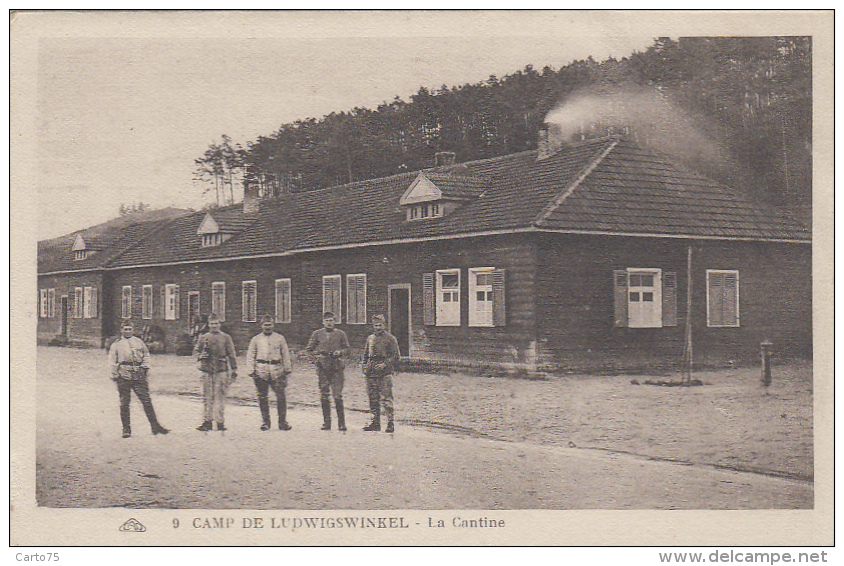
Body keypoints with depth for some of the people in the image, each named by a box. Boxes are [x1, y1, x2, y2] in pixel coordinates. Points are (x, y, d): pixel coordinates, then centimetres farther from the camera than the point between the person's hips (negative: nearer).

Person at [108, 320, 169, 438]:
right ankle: (126, 429, 10)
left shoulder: (139, 342, 17)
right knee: (124, 403, 1)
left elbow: (146, 355, 20)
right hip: (123, 376, -1)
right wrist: (115, 374, 0)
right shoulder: (116, 344, 12)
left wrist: (145, 367, 5)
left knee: (147, 401, -2)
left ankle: (155, 426, 2)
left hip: (139, 376, 1)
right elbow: (113, 360, 9)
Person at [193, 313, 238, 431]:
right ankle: (207, 421, 11)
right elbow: (195, 351, 16)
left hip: (221, 370, -2)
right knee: (207, 396, 5)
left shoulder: (226, 338, 8)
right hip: (207, 370, 2)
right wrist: (200, 355, -7)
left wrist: (234, 369, 2)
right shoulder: (203, 338, 13)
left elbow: (231, 355, 7)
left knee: (220, 396, -3)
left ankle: (220, 421, 0)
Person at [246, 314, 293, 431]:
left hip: (277, 371, 0)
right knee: (263, 398, 3)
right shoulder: (256, 339, 12)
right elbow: (250, 356, 11)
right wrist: (251, 371, 1)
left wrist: (287, 370, 9)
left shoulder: (280, 338, 12)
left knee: (281, 397, -6)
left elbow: (286, 355, 14)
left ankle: (282, 422, 2)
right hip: (261, 372, 0)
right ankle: (265, 422, 13)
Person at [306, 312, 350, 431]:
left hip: (337, 367, -1)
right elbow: (309, 349, 15)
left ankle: (341, 423, -3)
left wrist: (340, 352, -5)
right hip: (322, 367, 1)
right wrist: (316, 358, -1)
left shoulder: (340, 334, 10)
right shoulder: (317, 334, 11)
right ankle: (326, 422, 10)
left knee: (338, 395, -7)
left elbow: (346, 348, 15)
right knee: (324, 395, 2)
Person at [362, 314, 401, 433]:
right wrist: (365, 367, 12)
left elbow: (395, 356, -4)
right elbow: (365, 355, 26)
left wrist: (384, 365, -15)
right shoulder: (370, 338, 18)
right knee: (373, 398, 8)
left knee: (386, 398, -10)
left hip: (384, 373, -6)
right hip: (371, 373, 6)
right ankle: (375, 423, 15)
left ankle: (390, 423, -7)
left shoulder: (390, 339, 0)